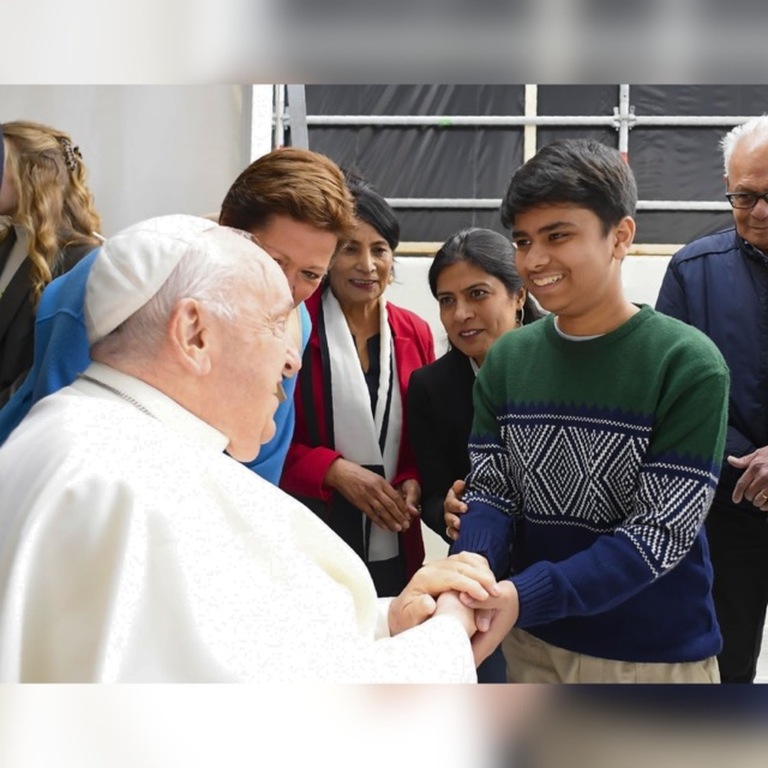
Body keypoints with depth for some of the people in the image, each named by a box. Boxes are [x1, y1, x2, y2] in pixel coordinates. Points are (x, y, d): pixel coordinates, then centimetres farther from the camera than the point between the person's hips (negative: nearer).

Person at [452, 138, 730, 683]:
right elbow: (491, 492, -3)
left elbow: (662, 531, -20)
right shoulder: (507, 359, -3)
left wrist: (524, 596, -31)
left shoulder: (688, 365, -16)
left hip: (657, 656, -3)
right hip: (532, 644, 4)